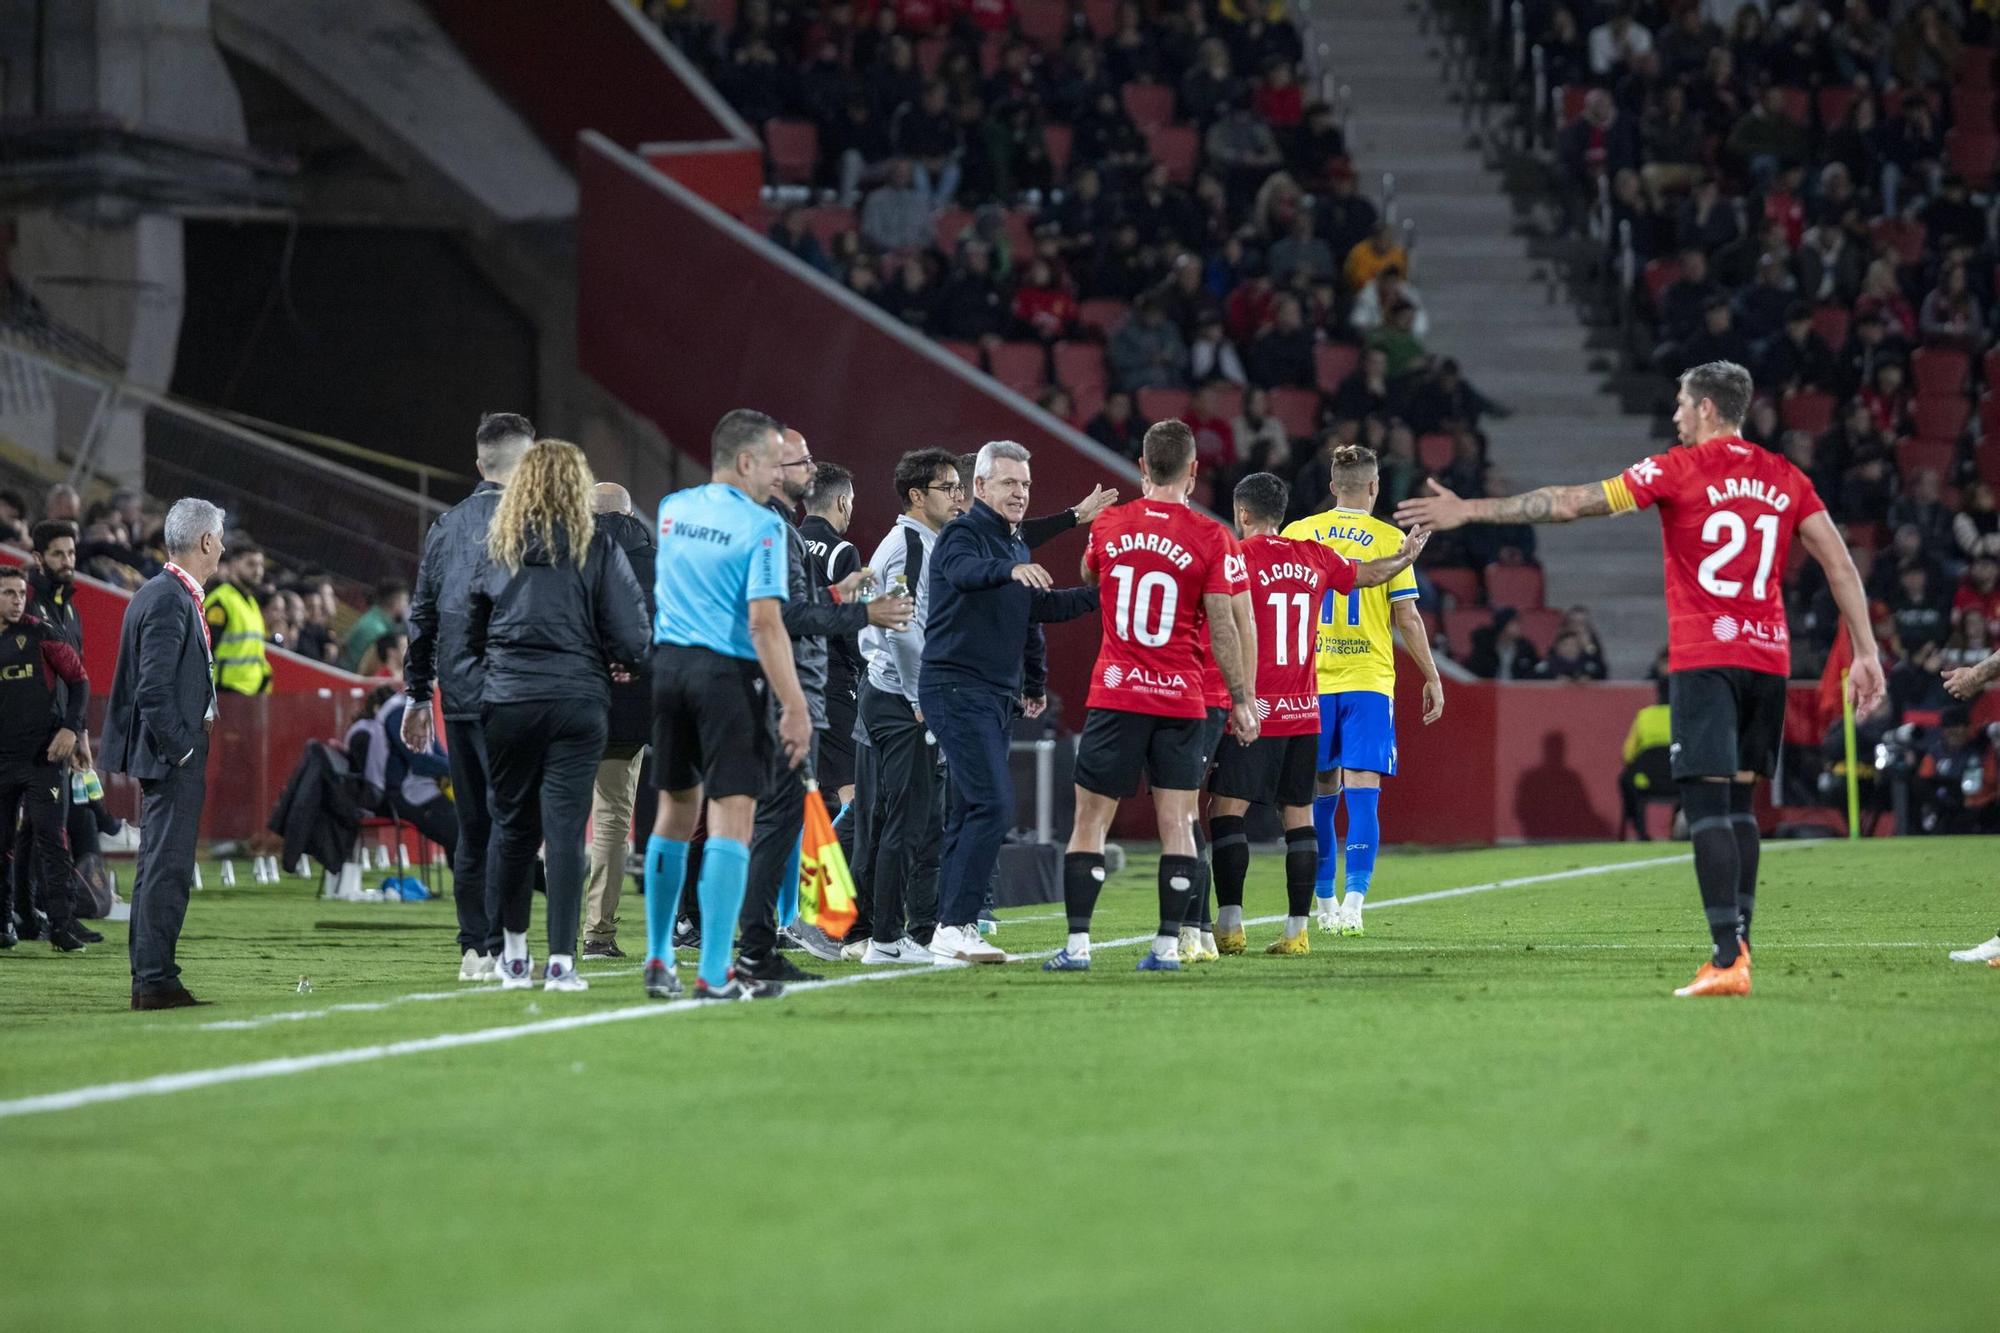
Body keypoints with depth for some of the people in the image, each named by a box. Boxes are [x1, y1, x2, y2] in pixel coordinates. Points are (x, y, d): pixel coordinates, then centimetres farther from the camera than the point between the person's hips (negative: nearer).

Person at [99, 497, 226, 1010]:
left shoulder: (158, 593, 14)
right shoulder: (169, 600, -17)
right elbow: (153, 690, -23)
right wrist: (181, 750, -17)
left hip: (174, 755, 11)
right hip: (172, 756, -11)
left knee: (160, 867, 13)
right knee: (168, 868, -8)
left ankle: (151, 978, 18)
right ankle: (155, 981, -7)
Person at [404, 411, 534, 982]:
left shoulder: (446, 527, 12)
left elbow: (421, 615, 16)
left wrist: (418, 695, 23)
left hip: (457, 698, 6)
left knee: (472, 827, 12)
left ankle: (473, 948, 14)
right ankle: (498, 950, -8)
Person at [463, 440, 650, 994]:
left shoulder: (496, 549, 4)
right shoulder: (596, 548, -4)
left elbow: (472, 633, 10)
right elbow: (630, 632, -7)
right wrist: (624, 662, 14)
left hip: (507, 700, 2)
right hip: (576, 702, -2)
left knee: (512, 826, 13)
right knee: (565, 830, -2)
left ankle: (512, 957, 20)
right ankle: (560, 963, -6)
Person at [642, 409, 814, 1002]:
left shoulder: (671, 509, 9)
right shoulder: (762, 526, -12)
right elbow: (765, 624, -18)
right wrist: (795, 708, -17)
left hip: (667, 664, 7)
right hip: (727, 673, -7)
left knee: (676, 810, 17)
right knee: (731, 817, -5)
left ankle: (658, 962, 22)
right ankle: (714, 975, -9)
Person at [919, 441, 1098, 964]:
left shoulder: (1017, 545, 18)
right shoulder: (962, 534, -10)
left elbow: (1038, 608, 33)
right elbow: (964, 571, -35)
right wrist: (1012, 570, -52)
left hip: (1000, 696, 9)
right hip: (957, 689, -9)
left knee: (970, 813, 10)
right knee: (993, 805, -18)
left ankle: (952, 931, 13)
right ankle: (954, 926, -19)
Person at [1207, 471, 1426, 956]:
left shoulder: (1237, 558, -8)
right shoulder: (1314, 557, 10)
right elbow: (1367, 573, 27)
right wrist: (1408, 554, 43)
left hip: (1253, 714, -6)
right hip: (1304, 711, 6)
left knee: (1225, 810, -5)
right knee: (1299, 816, 8)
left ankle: (1229, 925, -13)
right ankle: (1297, 930, 7)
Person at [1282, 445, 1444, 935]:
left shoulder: (1297, 535, 4)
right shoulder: (1389, 540, -2)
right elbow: (1407, 619, -2)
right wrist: (1432, 678, 8)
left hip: (1310, 681, 3)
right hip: (1368, 682, -3)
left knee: (1321, 795, 12)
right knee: (1362, 793, -6)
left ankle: (1324, 902, 18)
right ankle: (1353, 901, -18)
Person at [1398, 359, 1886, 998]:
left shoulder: (1679, 469, -2)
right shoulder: (1785, 479, 11)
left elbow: (1568, 503, -2)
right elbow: (1840, 564, 7)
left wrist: (1470, 510, 4)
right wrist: (1866, 653, 11)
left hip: (1703, 658, -5)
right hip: (1769, 657, 5)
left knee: (1707, 803, -9)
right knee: (1738, 802, 14)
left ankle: (1729, 959, -20)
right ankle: (1737, 944, 12)